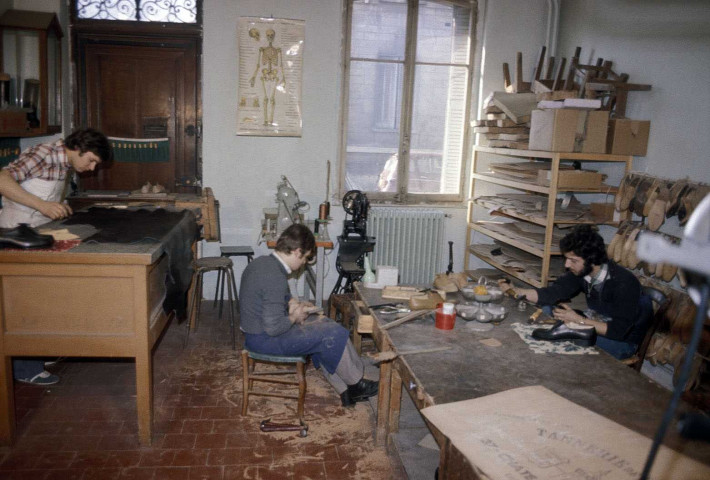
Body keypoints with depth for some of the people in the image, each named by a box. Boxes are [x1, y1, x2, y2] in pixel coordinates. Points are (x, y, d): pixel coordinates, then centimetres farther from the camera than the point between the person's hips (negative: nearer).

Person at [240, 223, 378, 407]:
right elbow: (273, 327, -29)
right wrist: (295, 316, -11)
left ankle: (345, 390, 16)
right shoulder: (275, 277, -27)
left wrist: (292, 303, 7)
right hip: (264, 339, -10)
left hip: (256, 329, 10)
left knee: (324, 324, 14)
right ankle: (356, 383, 15)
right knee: (335, 334, -9)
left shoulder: (262, 262, 3)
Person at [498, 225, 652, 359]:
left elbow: (619, 330, -29)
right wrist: (514, 291, -19)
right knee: (548, 309, -8)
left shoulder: (624, 283, -28)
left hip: (623, 342, -5)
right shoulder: (581, 271, -10)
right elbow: (552, 293, -9)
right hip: (597, 326, 5)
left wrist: (578, 320, -30)